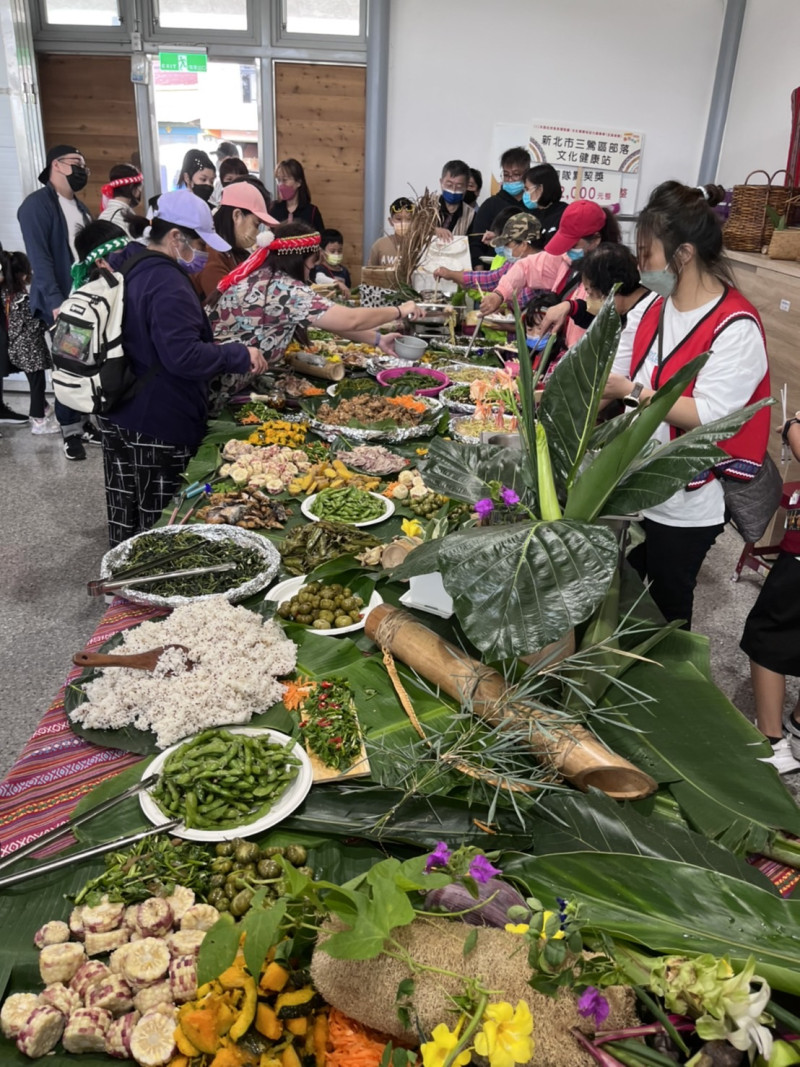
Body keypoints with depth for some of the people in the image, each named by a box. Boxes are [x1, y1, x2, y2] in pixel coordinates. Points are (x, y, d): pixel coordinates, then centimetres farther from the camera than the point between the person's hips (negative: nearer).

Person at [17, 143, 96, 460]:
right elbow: (39, 257, -15)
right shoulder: (37, 204, -7)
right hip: (62, 302, -7)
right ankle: (70, 431, 9)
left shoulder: (79, 206, 17)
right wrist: (55, 302, -22)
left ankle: (85, 421, 19)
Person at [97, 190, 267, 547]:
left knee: (128, 521, 19)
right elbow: (183, 356, -26)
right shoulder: (167, 283, -20)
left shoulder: (126, 268, 12)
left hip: (120, 416, 10)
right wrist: (239, 355, -16)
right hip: (159, 428, -10)